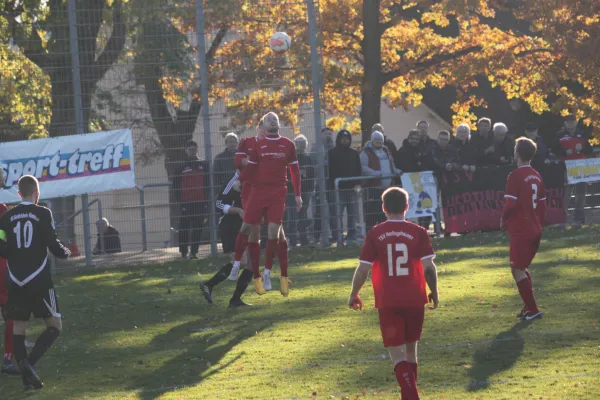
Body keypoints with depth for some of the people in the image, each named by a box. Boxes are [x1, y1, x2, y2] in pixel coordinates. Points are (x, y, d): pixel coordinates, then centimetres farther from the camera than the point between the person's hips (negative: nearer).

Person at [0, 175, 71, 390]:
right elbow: (53, 245, -8)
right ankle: (29, 363, -17)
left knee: (18, 328, 9)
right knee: (54, 325, 4)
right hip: (39, 281, -4)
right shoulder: (43, 214, -6)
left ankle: (27, 377, 0)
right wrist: (65, 252, 14)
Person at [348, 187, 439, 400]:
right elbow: (429, 266, -6)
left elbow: (363, 269, -4)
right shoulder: (418, 233, -3)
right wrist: (434, 292, 9)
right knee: (411, 348, 19)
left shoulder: (374, 234, -4)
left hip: (387, 302, -2)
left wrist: (354, 295, 10)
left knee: (397, 354, -1)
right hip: (414, 300, 2)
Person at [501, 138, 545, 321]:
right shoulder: (536, 176, 8)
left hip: (520, 230, -8)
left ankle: (532, 309, -6)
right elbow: (542, 204, 12)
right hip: (535, 230, 8)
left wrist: (503, 221, 0)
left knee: (517, 270, -2)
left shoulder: (515, 176, -15)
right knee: (522, 268, 20)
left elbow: (510, 204, -18)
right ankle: (528, 307, 22)